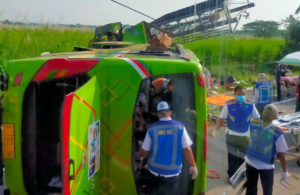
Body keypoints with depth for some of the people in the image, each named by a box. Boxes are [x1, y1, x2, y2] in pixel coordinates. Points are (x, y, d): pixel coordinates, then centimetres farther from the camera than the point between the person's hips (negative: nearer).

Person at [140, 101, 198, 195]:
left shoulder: (152, 128, -9)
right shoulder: (179, 127, -11)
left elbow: (144, 152, -4)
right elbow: (187, 149, -12)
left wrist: (142, 157, 19)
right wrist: (193, 166, 0)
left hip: (154, 168, 2)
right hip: (172, 171, -1)